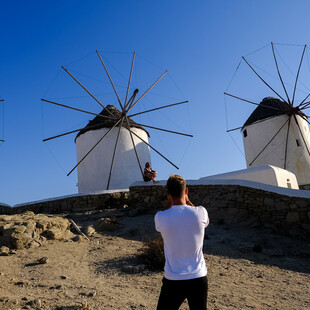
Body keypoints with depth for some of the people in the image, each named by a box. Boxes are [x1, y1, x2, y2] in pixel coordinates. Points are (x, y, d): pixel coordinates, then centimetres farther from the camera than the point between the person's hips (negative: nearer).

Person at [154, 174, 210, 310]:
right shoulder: (200, 212, -11)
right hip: (199, 278, 2)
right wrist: (187, 201, 15)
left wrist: (171, 202, 9)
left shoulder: (160, 217, -13)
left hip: (173, 280, -1)